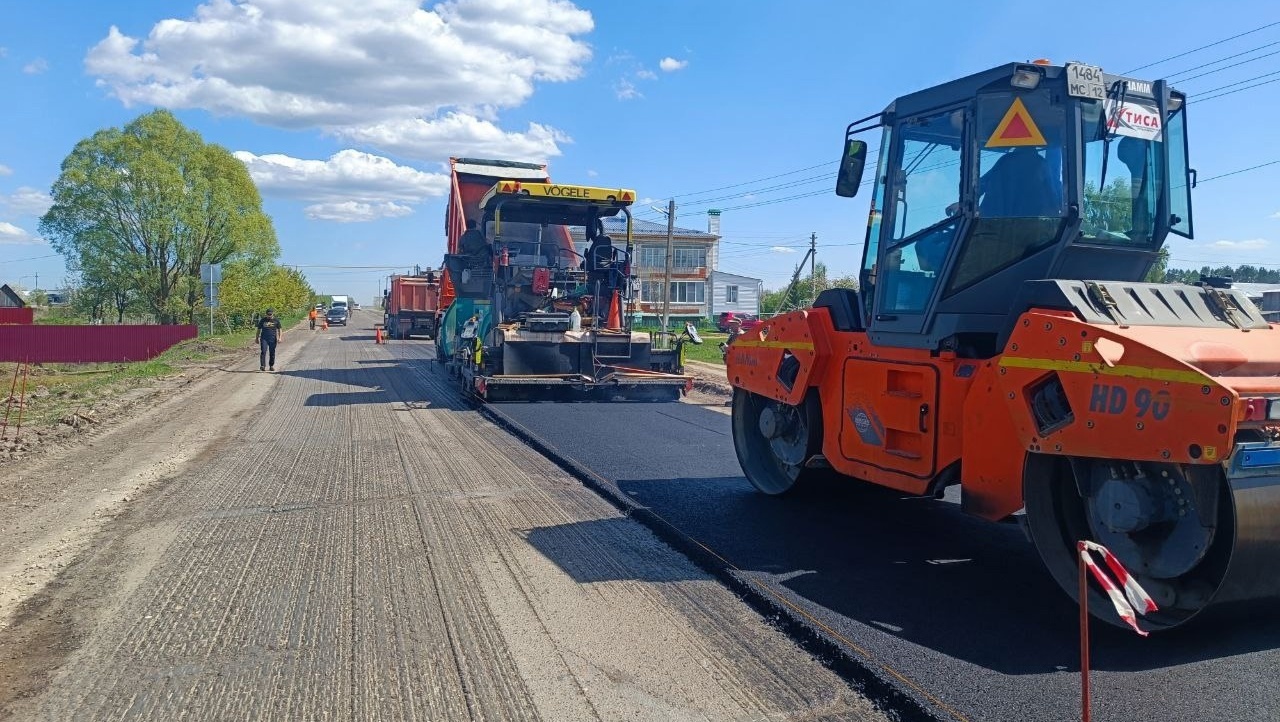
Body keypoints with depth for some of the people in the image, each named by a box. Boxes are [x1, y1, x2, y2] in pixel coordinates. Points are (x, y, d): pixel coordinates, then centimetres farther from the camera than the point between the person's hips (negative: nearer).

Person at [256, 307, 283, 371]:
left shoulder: (276, 320, 4)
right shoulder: (263, 320, 5)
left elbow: (279, 329, 7)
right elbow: (259, 329, 13)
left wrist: (280, 337, -5)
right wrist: (257, 338, 15)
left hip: (273, 339, 1)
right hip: (264, 338, -1)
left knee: (272, 352, 7)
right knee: (263, 351, -12)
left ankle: (272, 366, 19)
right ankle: (262, 366, -13)